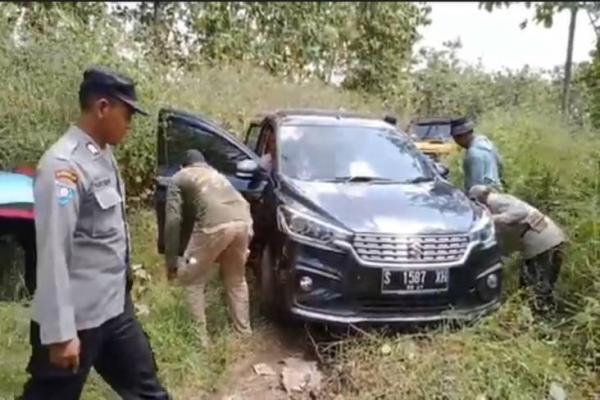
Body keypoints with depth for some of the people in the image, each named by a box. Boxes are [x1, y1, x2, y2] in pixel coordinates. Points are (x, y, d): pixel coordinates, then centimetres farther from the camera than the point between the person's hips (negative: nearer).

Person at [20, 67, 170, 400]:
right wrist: (60, 333, -21)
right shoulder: (63, 165, -21)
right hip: (77, 318, -8)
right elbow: (52, 253, -23)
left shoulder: (104, 156, 6)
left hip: (114, 306, 8)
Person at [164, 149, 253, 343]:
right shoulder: (216, 174, 38)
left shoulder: (179, 178, 22)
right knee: (236, 280, 27)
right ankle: (244, 332, 36)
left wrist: (171, 262, 12)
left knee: (191, 281, 16)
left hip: (215, 224, -6)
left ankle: (200, 338, 19)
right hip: (243, 221, 6)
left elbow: (173, 220, 9)